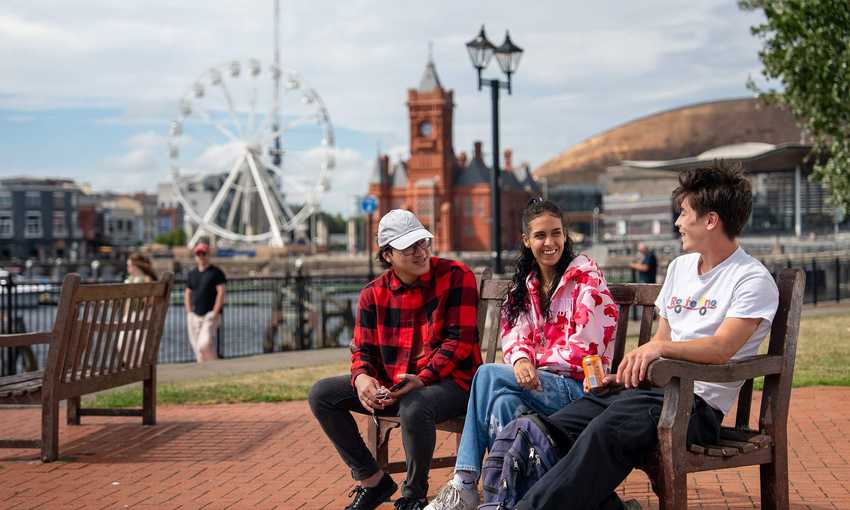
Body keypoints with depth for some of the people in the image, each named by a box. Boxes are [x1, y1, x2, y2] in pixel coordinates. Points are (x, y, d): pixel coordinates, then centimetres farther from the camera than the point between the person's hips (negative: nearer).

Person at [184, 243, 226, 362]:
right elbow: (187, 293, 21)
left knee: (205, 344, -20)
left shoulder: (216, 272, -1)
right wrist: (189, 313, 10)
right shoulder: (192, 274, 15)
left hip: (210, 315, -6)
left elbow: (221, 292, -8)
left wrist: (215, 313, -15)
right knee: (197, 347, 5)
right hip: (194, 316, 6)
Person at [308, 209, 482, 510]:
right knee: (321, 394, -6)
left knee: (414, 408, -40)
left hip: (449, 380, -5)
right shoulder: (374, 293, 6)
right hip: (390, 384, 6)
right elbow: (362, 349, 7)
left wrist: (422, 379, -24)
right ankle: (372, 480, 1)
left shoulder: (456, 277, -8)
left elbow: (460, 339, -13)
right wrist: (362, 378, -17)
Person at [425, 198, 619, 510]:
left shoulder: (585, 276, -5)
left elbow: (586, 347, -12)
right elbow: (515, 337, 5)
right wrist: (521, 359, -19)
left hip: (580, 387, -5)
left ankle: (465, 485, -17)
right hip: (541, 382, 5)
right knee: (504, 401, -29)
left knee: (488, 374, -23)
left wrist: (535, 358, -6)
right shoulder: (526, 284, 15)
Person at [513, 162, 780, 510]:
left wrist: (660, 348, -30)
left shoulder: (753, 280, -4)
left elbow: (721, 349, -18)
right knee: (555, 429, -15)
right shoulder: (680, 267, 22)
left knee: (606, 431, -34)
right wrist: (626, 373, 6)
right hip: (653, 388, 8)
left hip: (697, 401, -8)